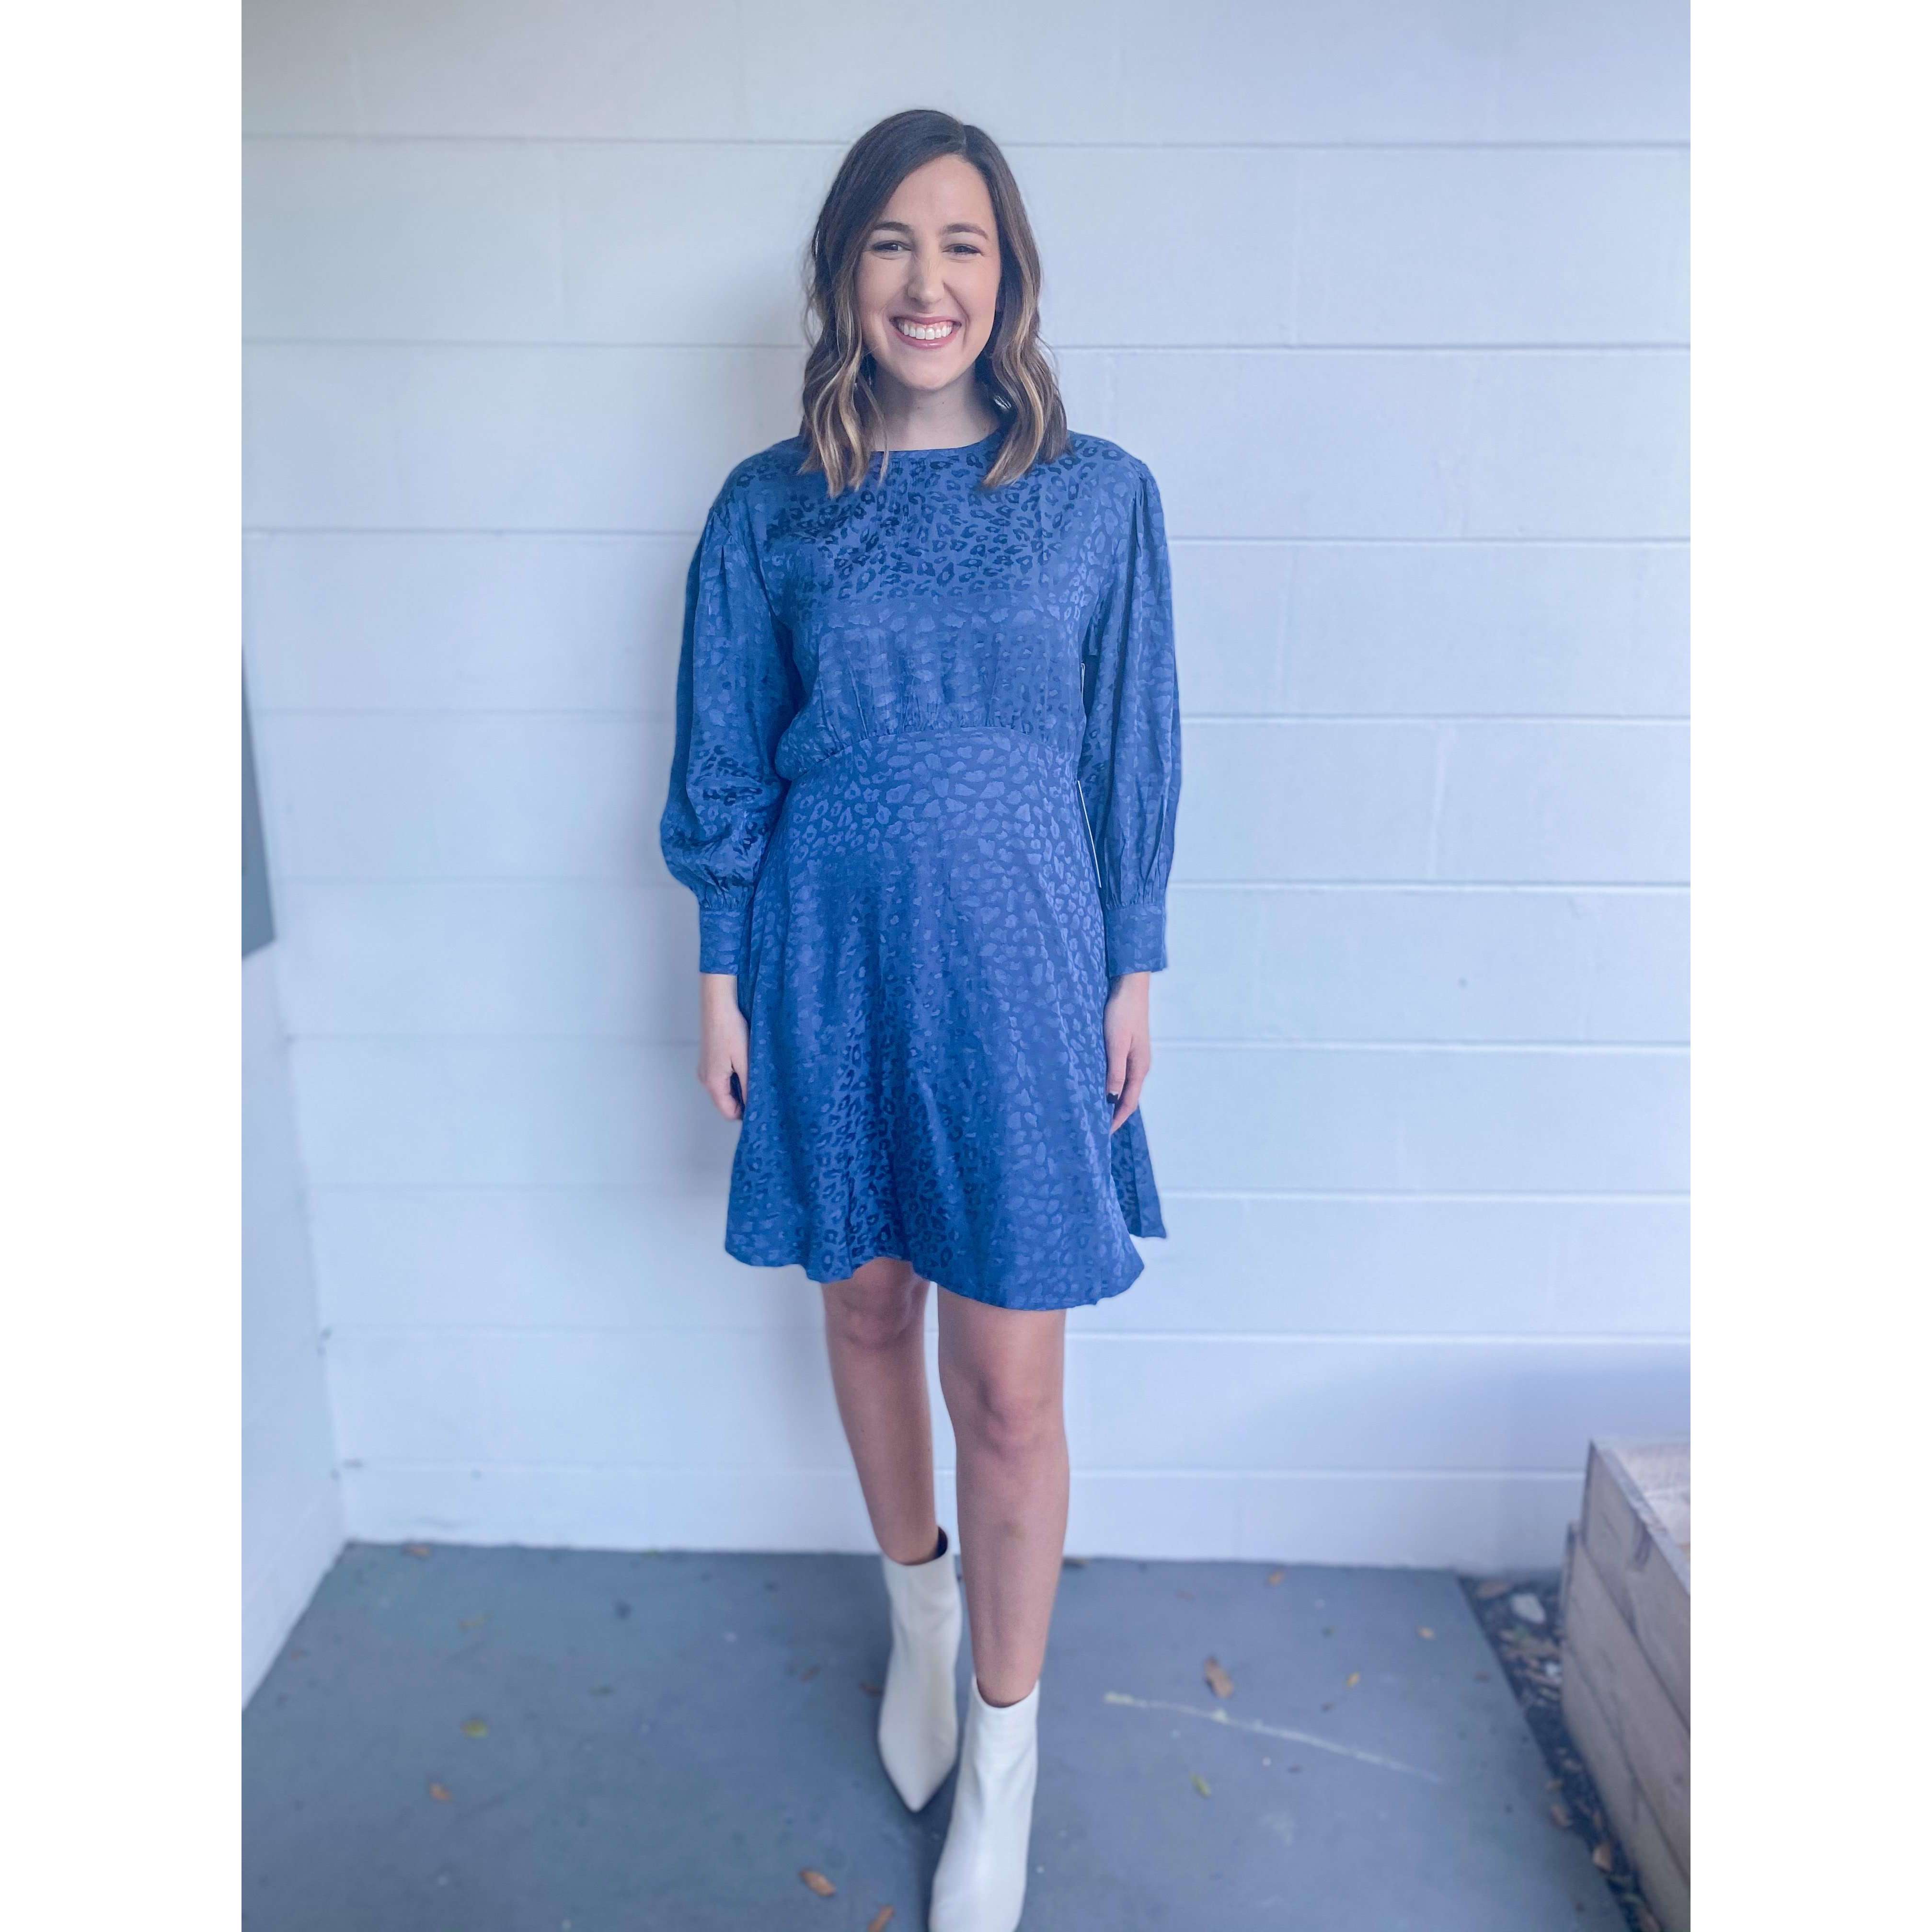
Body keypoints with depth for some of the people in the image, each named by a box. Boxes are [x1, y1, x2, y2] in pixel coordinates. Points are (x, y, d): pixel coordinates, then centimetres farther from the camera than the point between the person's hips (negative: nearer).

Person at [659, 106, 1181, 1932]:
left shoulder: (1101, 494, 0)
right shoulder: (768, 509, 2)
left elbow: (1134, 756, 3)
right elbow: (724, 768, 5)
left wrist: (1134, 972, 1)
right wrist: (722, 978, 3)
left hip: (1019, 962, -1)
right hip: (829, 959, 2)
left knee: (1010, 1386, 2)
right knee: (865, 1303, 17)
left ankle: (1004, 1759, 26)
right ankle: (916, 1604, 45)